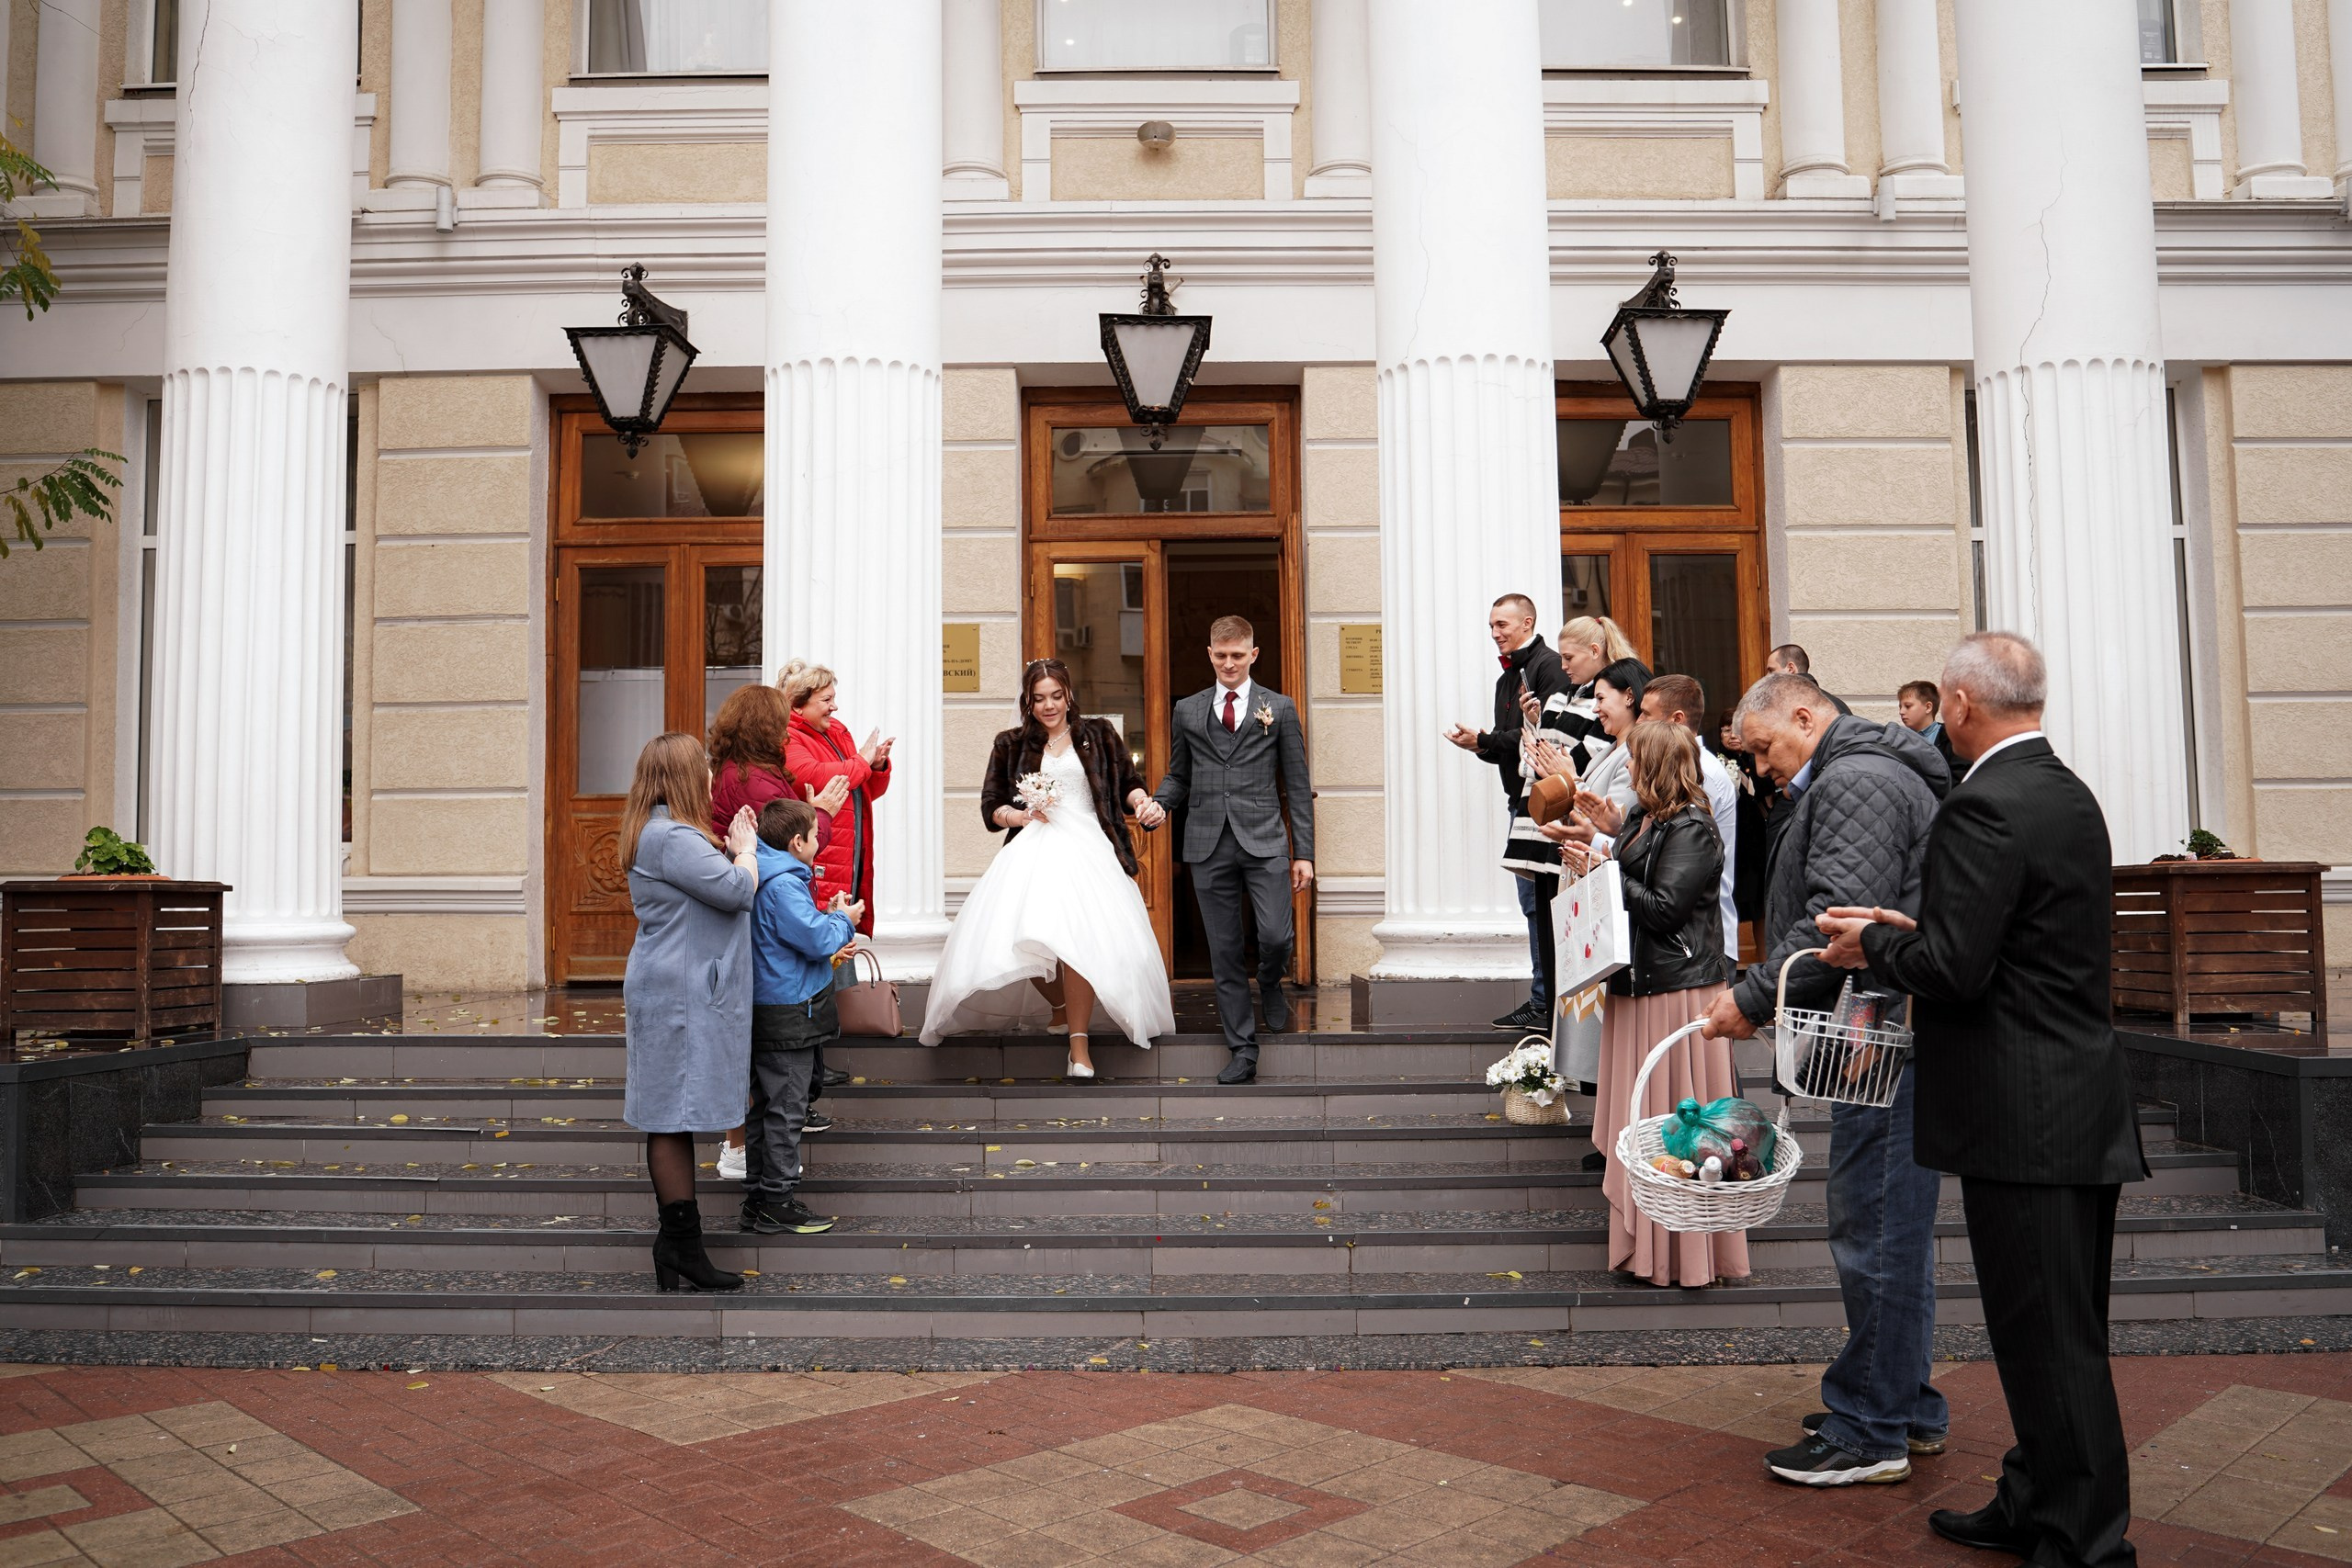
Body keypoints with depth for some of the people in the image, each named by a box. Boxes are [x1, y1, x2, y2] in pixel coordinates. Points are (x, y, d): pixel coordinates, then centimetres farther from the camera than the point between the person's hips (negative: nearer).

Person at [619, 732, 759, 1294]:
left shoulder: (667, 833, 18)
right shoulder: (671, 838, -17)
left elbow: (706, 890, 21)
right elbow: (737, 891, -21)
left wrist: (733, 850, 11)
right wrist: (746, 849, -2)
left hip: (681, 990, 11)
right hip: (681, 996, -11)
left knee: (673, 1117, 11)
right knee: (675, 1117, -6)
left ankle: (677, 1241, 15)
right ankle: (683, 1244, -1)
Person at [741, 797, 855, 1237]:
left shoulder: (759, 876, 13)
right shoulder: (783, 884, -20)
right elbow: (818, 940, -23)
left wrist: (830, 922, 5)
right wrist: (844, 920, -4)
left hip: (764, 1013, 10)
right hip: (788, 1014, -10)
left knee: (763, 1105, 15)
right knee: (785, 1108, -2)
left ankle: (756, 1200, 22)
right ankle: (777, 1204, 4)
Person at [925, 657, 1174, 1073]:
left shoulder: (1098, 735, 16)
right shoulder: (1011, 745, 17)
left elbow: (1128, 784, 12)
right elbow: (991, 807, 16)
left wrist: (1144, 803, -11)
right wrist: (1021, 815, -4)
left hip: (1087, 849, -2)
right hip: (1032, 850, 2)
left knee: (1079, 937, -25)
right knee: (1025, 938, -16)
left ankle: (1079, 1043, -14)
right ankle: (1061, 1007, 19)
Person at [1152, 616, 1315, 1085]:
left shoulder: (1279, 708, 7)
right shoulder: (1188, 711, 12)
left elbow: (1297, 786, 6)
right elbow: (1178, 776, 18)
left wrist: (1304, 853, 1)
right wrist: (1156, 803, -5)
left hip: (1263, 840, -2)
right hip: (1209, 846, 2)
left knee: (1275, 936, -14)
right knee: (1224, 950, 4)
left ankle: (1271, 985, 22)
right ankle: (1242, 1050, 13)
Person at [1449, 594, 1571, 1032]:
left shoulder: (1548, 666, -8)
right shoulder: (1506, 679, 21)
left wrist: (1484, 740, -14)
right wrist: (1481, 745, 2)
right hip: (1520, 800, 9)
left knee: (1542, 901, -9)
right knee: (1533, 901, 10)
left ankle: (1546, 1003, -4)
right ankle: (1543, 1001, 15)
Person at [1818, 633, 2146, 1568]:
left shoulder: (1985, 806, -19)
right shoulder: (2071, 796, 12)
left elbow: (1956, 969, -23)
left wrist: (1874, 947, -6)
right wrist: (1917, 929, 13)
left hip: (2025, 1116, -10)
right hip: (2085, 1102, 10)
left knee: (2050, 1339, 0)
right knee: (2065, 1331, 19)